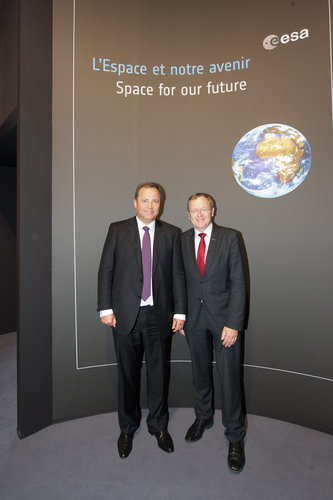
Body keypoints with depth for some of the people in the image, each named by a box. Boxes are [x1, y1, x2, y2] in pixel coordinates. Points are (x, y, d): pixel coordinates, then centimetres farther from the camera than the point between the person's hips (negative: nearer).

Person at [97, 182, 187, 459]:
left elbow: (178, 274, 2)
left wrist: (179, 311, -1)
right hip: (125, 314, 0)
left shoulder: (171, 233, 3)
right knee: (128, 374, 15)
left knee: (159, 373, 14)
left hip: (159, 315, 1)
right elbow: (105, 270, 0)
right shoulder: (117, 230, 1)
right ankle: (128, 428, 38)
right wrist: (105, 308, -5)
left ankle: (159, 425, 38)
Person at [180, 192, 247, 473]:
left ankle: (235, 436, 26)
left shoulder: (230, 238, -7)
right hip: (194, 318, 3)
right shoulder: (182, 241, 2)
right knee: (200, 372, 19)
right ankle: (203, 417, 43)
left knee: (229, 377, 4)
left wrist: (233, 323, -14)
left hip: (223, 317, -3)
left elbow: (238, 282, -9)